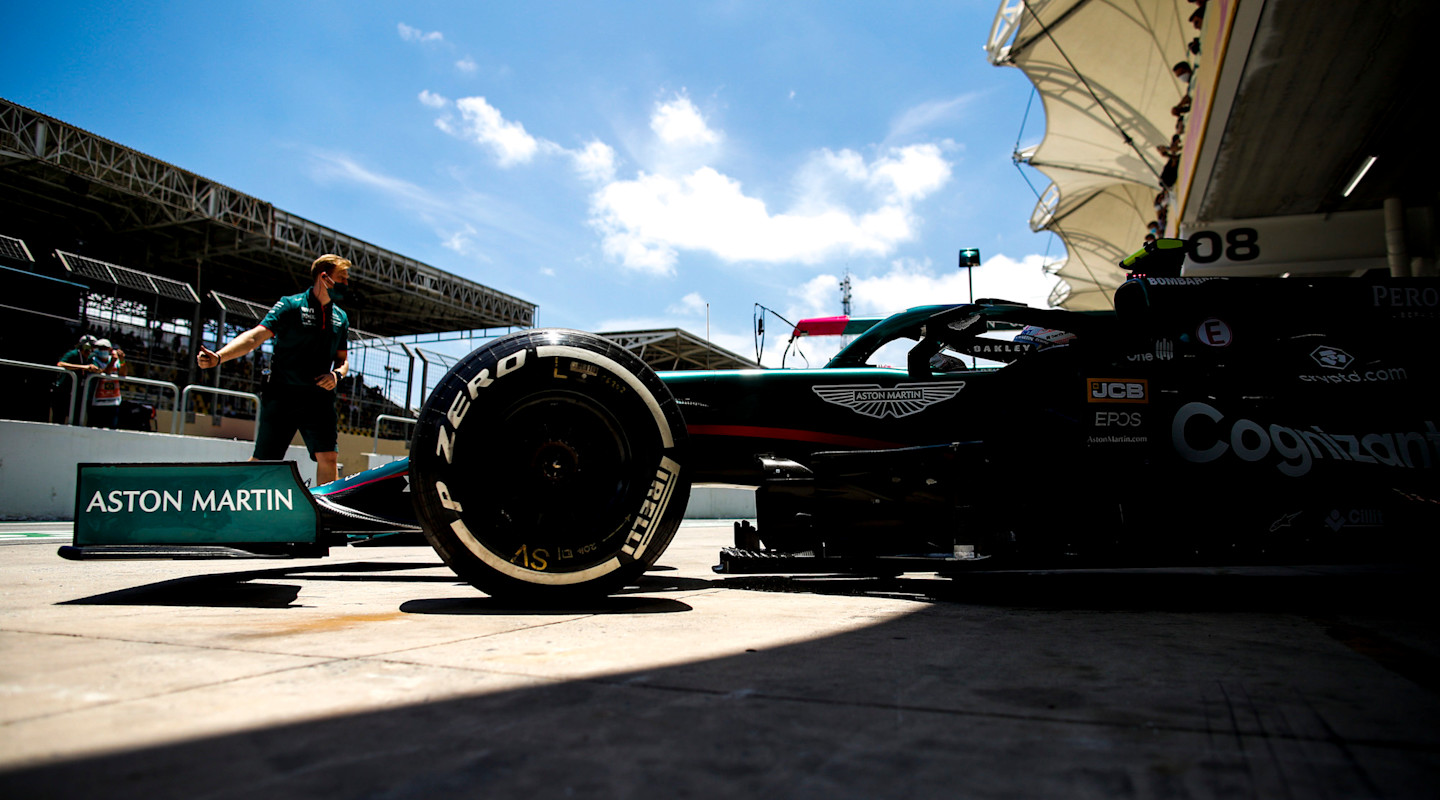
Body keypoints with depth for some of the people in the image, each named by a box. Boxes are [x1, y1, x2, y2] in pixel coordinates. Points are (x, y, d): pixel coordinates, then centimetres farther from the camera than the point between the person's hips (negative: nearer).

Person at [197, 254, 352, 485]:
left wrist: (337, 374, -3)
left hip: (319, 398, 4)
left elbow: (343, 359, 20)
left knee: (327, 458, -8)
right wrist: (218, 357, -28)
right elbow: (255, 336, -14)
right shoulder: (291, 305, -4)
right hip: (282, 395, -4)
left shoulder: (341, 318, 12)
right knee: (263, 460, 3)